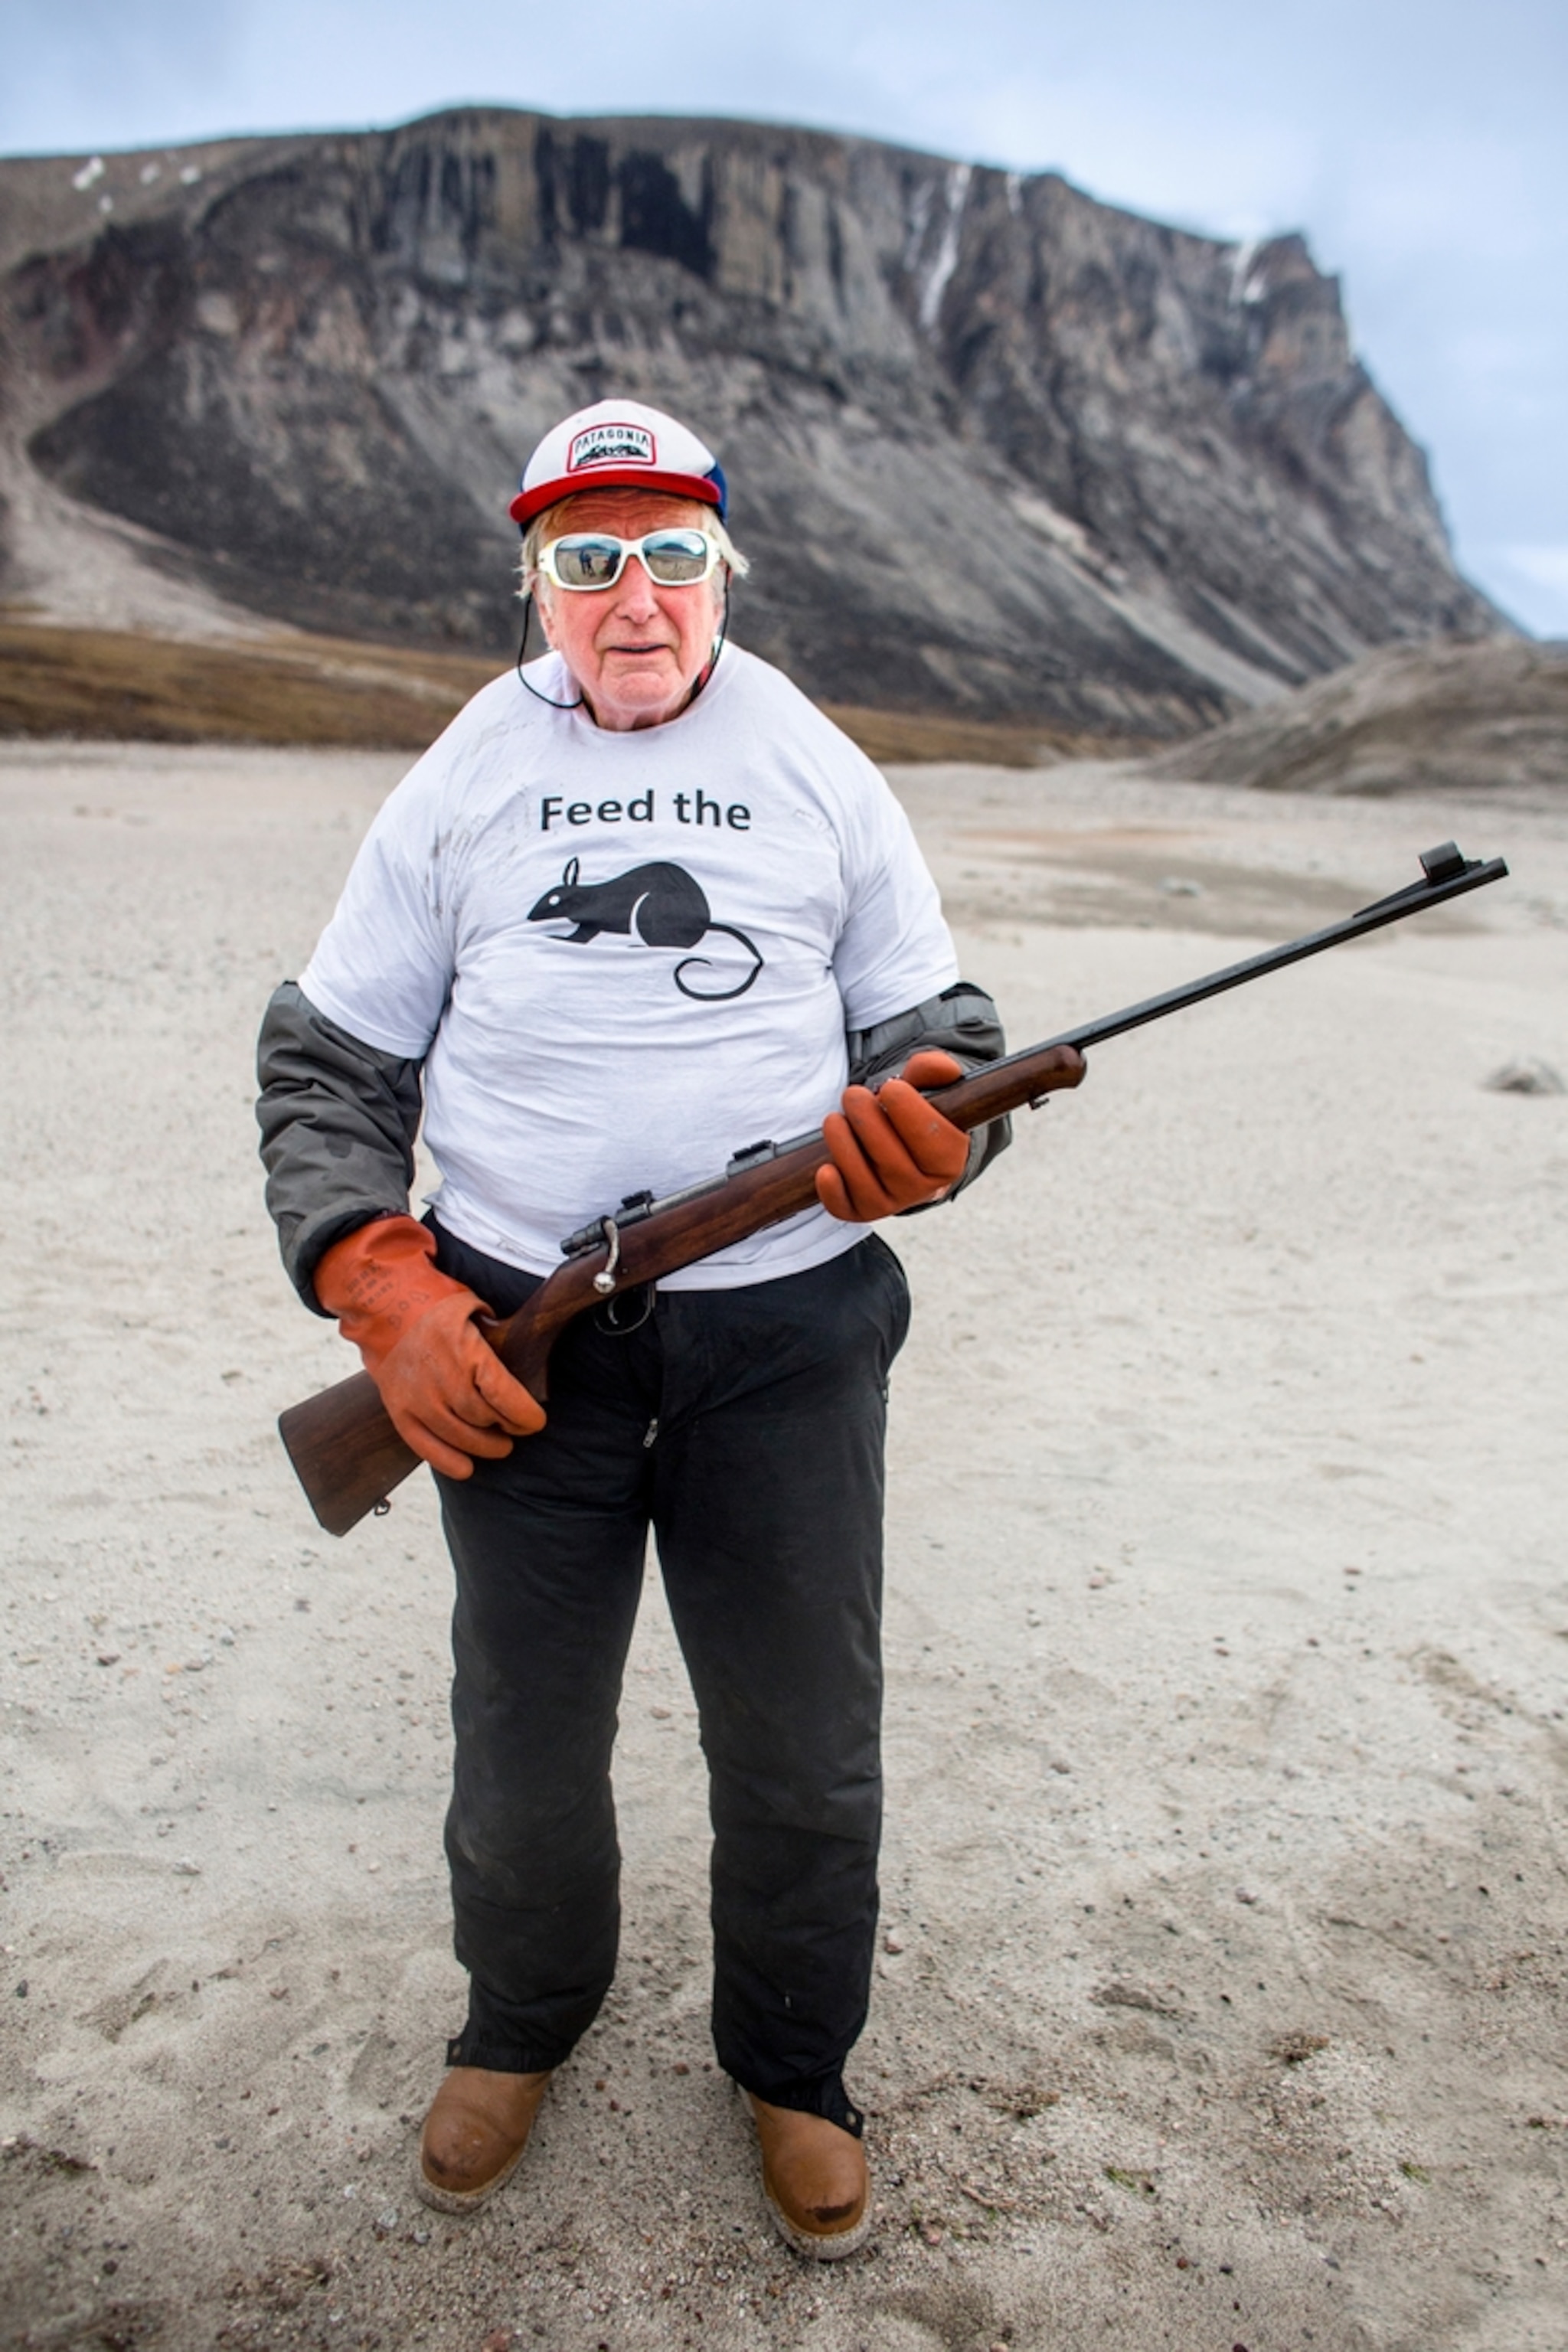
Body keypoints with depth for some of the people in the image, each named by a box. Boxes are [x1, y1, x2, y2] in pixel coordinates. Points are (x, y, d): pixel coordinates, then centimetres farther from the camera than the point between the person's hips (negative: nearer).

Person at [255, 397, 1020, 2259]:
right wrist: (386, 1296, -8)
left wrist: (927, 1134, -14)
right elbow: (326, 1061, 7)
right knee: (523, 1741, 13)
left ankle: (791, 2067, 37)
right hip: (511, 1332, 1)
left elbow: (941, 1029, 11)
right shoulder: (460, 781, 7)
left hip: (787, 1326, 0)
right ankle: (521, 2021, 44)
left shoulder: (818, 770, 8)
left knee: (803, 1753, 9)